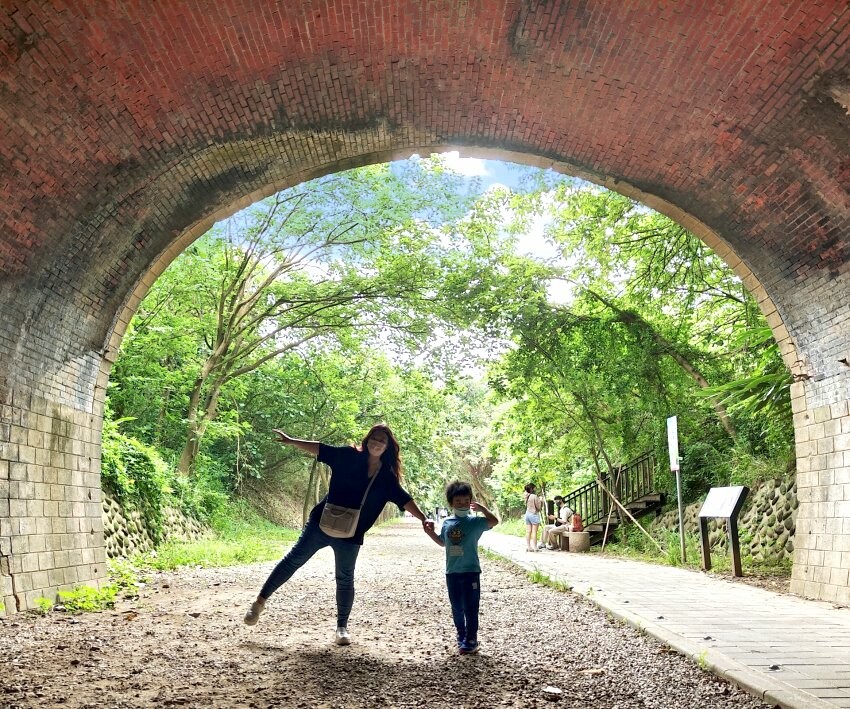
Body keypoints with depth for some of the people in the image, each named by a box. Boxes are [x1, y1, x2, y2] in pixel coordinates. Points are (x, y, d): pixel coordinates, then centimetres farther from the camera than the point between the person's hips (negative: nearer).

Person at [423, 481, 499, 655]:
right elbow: (443, 542, 20)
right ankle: (461, 637, 27)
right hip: (452, 572, 4)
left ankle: (471, 640, 6)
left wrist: (481, 508, -12)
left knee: (470, 608, -1)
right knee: (456, 608, 13)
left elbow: (494, 521, -19)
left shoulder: (474, 522, -7)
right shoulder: (447, 523, 5)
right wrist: (431, 533, 6)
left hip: (470, 571, -4)